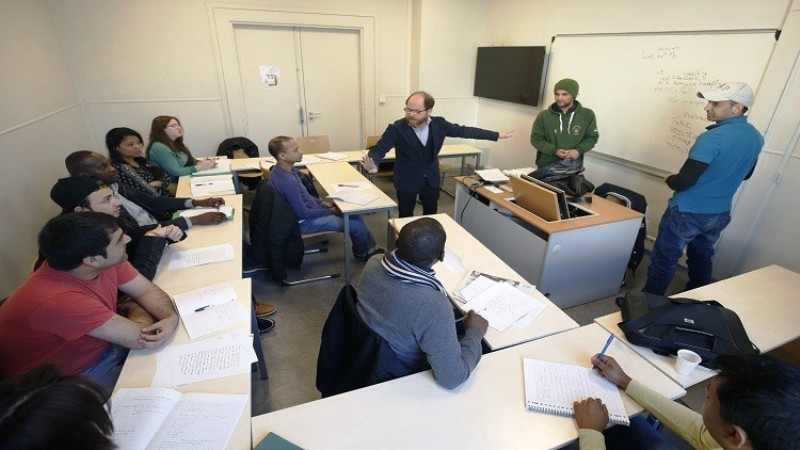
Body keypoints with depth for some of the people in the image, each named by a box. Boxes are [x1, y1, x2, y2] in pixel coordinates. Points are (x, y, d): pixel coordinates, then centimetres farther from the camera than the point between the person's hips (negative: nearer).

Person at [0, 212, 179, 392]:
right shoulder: (58, 301, -36)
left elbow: (147, 290, -6)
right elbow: (141, 337, -32)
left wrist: (171, 318, -27)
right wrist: (134, 309, -10)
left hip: (102, 346, 6)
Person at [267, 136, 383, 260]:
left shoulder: (285, 169, -3)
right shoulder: (287, 182, -33)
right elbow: (303, 214, -25)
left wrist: (321, 202, 5)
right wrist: (330, 211, -14)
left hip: (308, 210, 9)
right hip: (305, 221, -9)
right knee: (358, 225, -5)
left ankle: (370, 249, 24)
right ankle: (362, 253, 25)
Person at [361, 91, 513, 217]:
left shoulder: (439, 124, -10)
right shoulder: (396, 128, -21)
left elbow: (464, 131, -1)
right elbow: (379, 149, -25)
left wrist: (496, 135, 3)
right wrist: (373, 164, -50)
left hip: (431, 179, 4)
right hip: (407, 181, -3)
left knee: (431, 215, 20)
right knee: (406, 218, 11)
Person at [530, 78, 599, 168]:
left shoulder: (588, 115, 0)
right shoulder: (544, 116, -3)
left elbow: (592, 137, 7)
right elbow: (536, 139, -3)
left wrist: (578, 150, -14)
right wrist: (554, 151, -18)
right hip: (546, 166, 0)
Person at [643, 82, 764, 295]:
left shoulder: (712, 138, -24)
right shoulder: (756, 138, 5)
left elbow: (684, 181, -26)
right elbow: (744, 174, 20)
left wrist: (669, 180, -5)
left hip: (688, 213, -8)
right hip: (720, 214, 8)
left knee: (664, 260, 3)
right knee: (701, 258, 23)